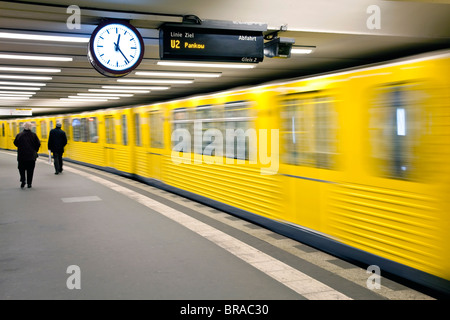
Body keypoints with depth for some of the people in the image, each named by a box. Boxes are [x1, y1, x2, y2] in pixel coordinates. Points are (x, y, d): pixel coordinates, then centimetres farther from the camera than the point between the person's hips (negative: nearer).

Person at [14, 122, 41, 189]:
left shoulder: (19, 135, -4)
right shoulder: (33, 135, -5)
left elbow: (15, 143, 3)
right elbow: (38, 144, -4)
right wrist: (35, 150, 12)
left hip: (21, 156, 0)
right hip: (31, 156, 0)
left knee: (22, 169, 12)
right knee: (30, 170, 8)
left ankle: (23, 180, -7)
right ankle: (29, 183, 8)